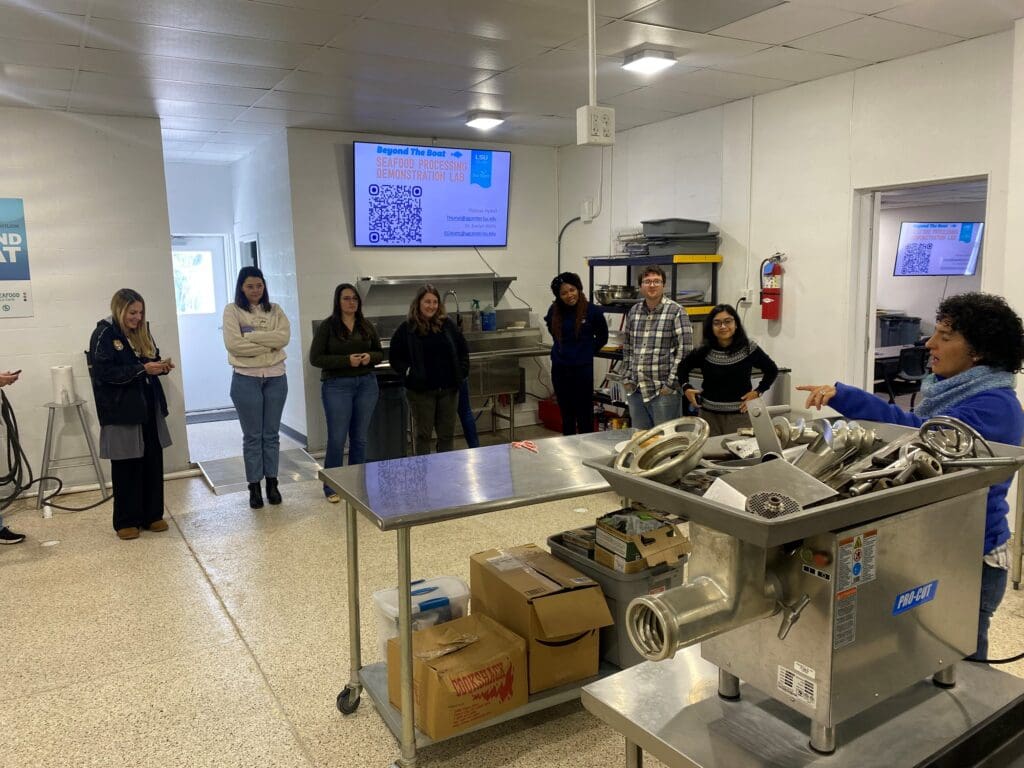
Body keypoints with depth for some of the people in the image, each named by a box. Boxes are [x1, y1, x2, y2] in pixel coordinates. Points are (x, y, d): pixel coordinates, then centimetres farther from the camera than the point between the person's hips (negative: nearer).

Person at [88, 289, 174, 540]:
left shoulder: (141, 331, 11)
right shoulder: (104, 334, -8)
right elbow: (104, 371, -17)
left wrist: (161, 366, -5)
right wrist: (142, 369, -22)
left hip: (149, 407, 6)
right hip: (121, 411, -6)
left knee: (153, 462, 8)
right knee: (126, 467, 2)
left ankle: (152, 515, 19)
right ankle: (126, 521, 14)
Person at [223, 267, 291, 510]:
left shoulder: (274, 310, 8)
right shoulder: (232, 310, -2)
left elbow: (284, 337, -9)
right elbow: (233, 344, -15)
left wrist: (251, 336, -17)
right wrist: (268, 345, -14)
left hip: (276, 377, 3)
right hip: (246, 379, -3)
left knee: (271, 434, 11)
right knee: (252, 436, 5)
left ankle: (272, 483, 22)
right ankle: (254, 487, 15)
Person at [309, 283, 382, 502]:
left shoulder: (366, 326, 7)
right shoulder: (327, 326, -5)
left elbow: (380, 353, 15)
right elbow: (315, 358, -8)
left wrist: (370, 357, -9)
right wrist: (346, 360, -18)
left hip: (366, 384, 4)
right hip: (337, 386, -4)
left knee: (360, 437, 10)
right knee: (337, 438, -1)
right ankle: (331, 487, 13)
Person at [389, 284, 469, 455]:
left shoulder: (447, 324, 3)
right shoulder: (407, 328, -4)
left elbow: (463, 349, 12)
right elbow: (394, 356, 2)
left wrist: (462, 371, 2)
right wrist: (407, 372, -10)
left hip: (448, 388, 3)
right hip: (421, 390, -3)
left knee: (447, 434, 11)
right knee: (423, 434, 7)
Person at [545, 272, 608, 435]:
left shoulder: (592, 311, -10)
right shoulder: (554, 311, -1)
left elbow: (602, 337, 5)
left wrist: (587, 351, 3)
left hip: (583, 368, -4)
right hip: (559, 368, 4)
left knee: (584, 415, 4)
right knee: (566, 413, 14)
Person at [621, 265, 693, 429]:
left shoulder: (676, 312, -7)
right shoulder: (634, 312, 10)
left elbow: (685, 350, -11)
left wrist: (671, 384, -14)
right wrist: (626, 378, 10)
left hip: (663, 392, -5)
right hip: (635, 391, 5)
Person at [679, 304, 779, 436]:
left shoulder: (749, 349, -4)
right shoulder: (704, 351, -1)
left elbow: (772, 370, 8)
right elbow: (683, 367, 17)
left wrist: (758, 392, -2)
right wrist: (686, 388, 3)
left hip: (740, 415, -1)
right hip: (709, 415, 2)